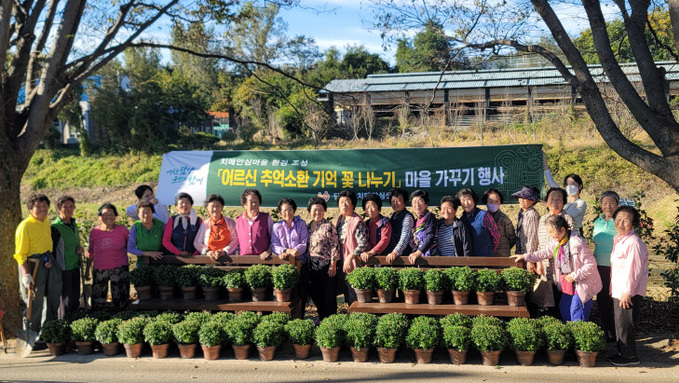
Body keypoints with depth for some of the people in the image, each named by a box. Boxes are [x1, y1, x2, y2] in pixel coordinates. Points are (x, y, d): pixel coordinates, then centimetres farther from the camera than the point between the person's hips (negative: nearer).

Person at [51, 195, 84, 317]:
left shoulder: (74, 224, 9)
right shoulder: (55, 227, -14)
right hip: (63, 269, -7)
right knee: (65, 300, -1)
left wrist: (80, 248, 0)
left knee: (75, 299, 13)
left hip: (75, 266, 7)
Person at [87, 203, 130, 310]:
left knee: (120, 306, -2)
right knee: (97, 306, 4)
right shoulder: (94, 232, 3)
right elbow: (91, 252, 14)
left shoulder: (122, 230, -1)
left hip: (119, 269, -1)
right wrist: (87, 269, 17)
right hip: (99, 270, 2)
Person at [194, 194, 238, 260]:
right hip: (210, 258, 1)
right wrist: (207, 251, -10)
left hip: (228, 257, -1)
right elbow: (197, 242, 8)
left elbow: (235, 240, 2)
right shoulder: (204, 224, 13)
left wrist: (224, 251, -13)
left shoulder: (230, 222, 11)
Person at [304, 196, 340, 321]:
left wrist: (333, 265, -14)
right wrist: (305, 267, 14)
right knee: (315, 295, 13)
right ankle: (321, 318, 28)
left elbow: (335, 246, -10)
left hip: (326, 267, -6)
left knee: (329, 296, 1)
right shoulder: (307, 227, 11)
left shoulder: (328, 226, -7)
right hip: (312, 267, 6)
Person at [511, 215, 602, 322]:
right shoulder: (556, 242, 2)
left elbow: (591, 265, -22)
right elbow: (546, 252, 19)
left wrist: (574, 276, -20)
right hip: (566, 287, 8)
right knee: (564, 315, 15)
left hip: (581, 288, -8)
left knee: (577, 320, -4)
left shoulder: (578, 243, -24)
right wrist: (525, 257, 17)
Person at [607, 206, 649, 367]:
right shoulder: (618, 239, 11)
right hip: (619, 290, 10)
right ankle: (622, 352, 30)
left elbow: (633, 270, -22)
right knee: (620, 322, 18)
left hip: (629, 292, -10)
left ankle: (629, 356, 12)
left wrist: (627, 292, -21)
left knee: (625, 324, -1)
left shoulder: (633, 243, -20)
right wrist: (612, 287, 21)